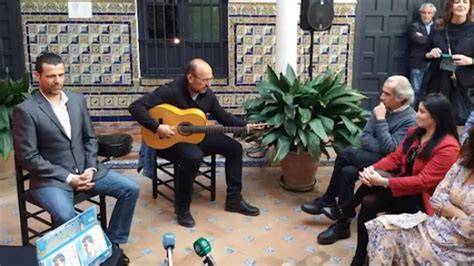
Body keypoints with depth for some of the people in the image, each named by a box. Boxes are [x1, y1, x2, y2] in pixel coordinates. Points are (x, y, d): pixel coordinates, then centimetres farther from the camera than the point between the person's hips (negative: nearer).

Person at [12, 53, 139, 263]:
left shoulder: (78, 100, 7)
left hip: (85, 170, 6)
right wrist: (67, 178, -16)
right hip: (51, 178, -5)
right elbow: (27, 157, -13)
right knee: (66, 217, -34)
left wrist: (91, 168, -6)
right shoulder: (25, 110, -10)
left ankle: (112, 243, 9)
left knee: (131, 189, -7)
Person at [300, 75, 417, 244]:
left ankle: (328, 200, -6)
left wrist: (381, 120, -22)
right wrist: (381, 149, -15)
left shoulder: (410, 119, -15)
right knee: (347, 171, -22)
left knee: (347, 154, -24)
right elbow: (365, 137, 4)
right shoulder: (382, 109, 6)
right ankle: (342, 226, -11)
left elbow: (390, 149, -24)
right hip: (374, 157, 7)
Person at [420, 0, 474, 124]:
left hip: (462, 85, -2)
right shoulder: (438, 32, 8)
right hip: (436, 83, 2)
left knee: (458, 121, -5)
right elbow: (426, 55, 17)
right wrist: (429, 54, -3)